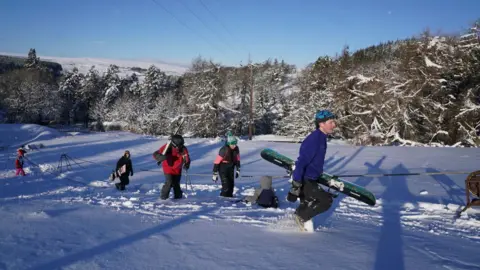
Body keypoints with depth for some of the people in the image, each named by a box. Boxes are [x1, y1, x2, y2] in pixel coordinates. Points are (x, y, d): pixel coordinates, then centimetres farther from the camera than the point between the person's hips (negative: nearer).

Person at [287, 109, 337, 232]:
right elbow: (301, 162, -26)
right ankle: (302, 217, 1)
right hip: (304, 181, -10)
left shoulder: (321, 138, 8)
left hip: (310, 180, 10)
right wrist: (296, 185, -28)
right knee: (327, 200, -10)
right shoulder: (314, 140, -23)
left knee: (307, 206, 18)